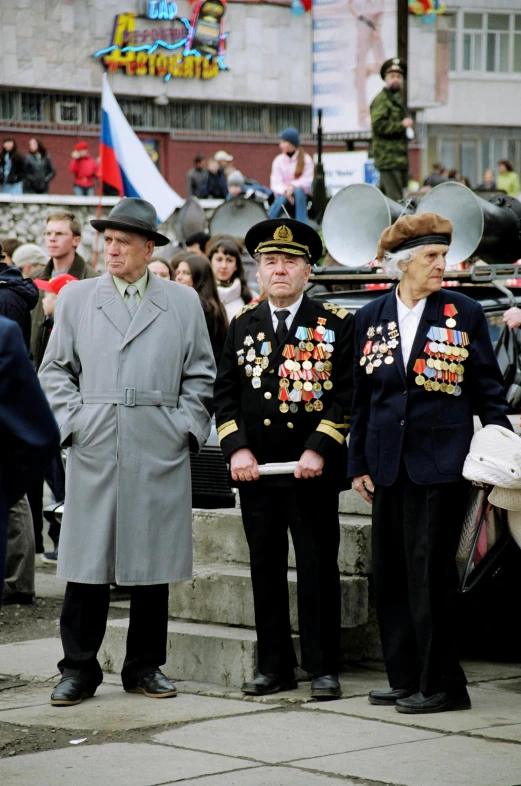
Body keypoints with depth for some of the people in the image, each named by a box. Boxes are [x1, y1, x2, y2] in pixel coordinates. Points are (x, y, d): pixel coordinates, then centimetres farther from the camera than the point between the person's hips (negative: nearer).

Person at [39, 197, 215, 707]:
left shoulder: (183, 303, 9)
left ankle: (145, 667, 16)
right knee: (87, 568, -1)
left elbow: (200, 376, 10)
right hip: (93, 454, 0)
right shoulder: (76, 299, 9)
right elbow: (55, 371, 11)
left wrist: (188, 427, -1)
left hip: (159, 455, 0)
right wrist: (72, 422, -1)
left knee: (153, 566, 5)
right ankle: (78, 670, 6)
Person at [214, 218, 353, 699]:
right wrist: (237, 448, -4)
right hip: (256, 468, 4)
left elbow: (348, 394, -5)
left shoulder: (336, 324, 0)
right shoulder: (243, 326, 11)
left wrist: (319, 450, -14)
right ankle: (275, 667, 14)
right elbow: (226, 393, 10)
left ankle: (323, 668, 7)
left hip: (313, 468, -3)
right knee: (266, 569, 7)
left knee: (318, 569, 0)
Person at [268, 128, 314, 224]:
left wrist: (293, 186, -26)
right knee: (282, 199, -34)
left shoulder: (306, 159, -1)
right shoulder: (278, 160, 2)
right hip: (283, 193, 0)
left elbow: (307, 180, -8)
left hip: (301, 195, 0)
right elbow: (275, 183, -5)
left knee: (298, 191, -35)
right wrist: (285, 191, -26)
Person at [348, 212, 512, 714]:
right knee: (389, 572, 6)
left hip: (441, 460, -4)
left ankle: (442, 683, 3)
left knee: (430, 570, -5)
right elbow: (362, 396, 13)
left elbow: (488, 390, 3)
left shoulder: (464, 314, 0)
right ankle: (406, 677, 17)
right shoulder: (371, 318, 8)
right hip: (390, 462, 4)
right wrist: (358, 462, 10)